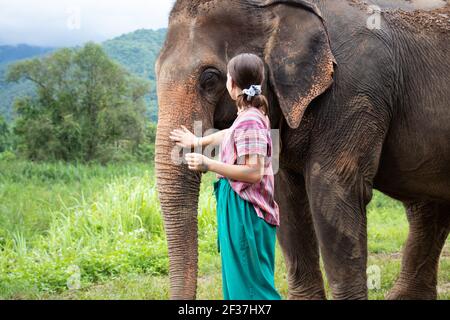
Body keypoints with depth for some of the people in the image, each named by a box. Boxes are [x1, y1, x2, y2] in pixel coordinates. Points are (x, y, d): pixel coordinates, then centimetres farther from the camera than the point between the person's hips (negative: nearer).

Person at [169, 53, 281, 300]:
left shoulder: (249, 122, -18)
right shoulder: (251, 116, 11)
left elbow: (253, 172, -24)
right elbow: (228, 135, 32)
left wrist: (209, 165, -21)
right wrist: (198, 142, 46)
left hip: (244, 212, -10)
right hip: (240, 208, 10)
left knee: (250, 286, -6)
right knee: (238, 281, 16)